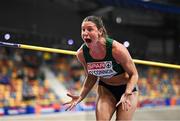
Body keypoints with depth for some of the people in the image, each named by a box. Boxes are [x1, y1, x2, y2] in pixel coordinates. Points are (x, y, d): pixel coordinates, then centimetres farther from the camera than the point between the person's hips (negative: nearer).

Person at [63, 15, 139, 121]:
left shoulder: (116, 49, -30)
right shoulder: (81, 53, -17)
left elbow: (134, 75, -18)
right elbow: (91, 77, 2)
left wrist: (126, 95, -34)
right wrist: (80, 97, -11)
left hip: (127, 88, -3)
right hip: (105, 89, 3)